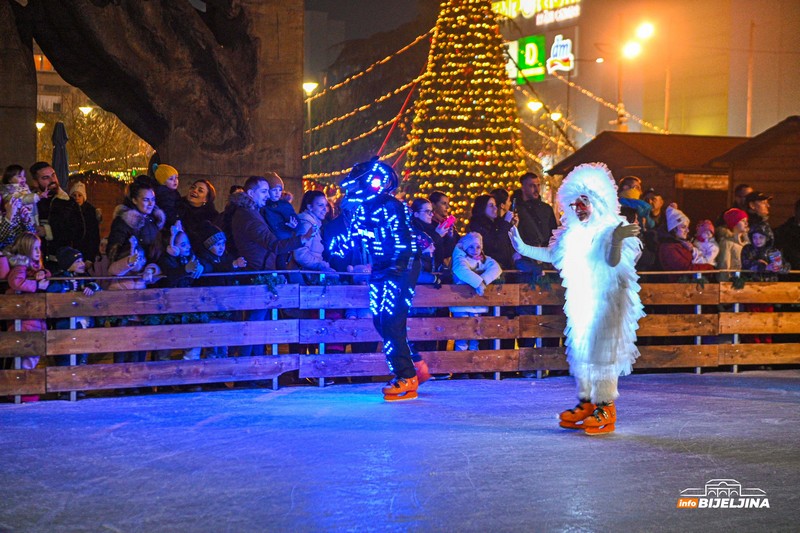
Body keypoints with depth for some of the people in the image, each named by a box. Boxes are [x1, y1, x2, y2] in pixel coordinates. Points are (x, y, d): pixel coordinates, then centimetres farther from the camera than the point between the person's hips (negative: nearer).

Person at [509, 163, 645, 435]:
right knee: (580, 350, 10)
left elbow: (614, 261, -28)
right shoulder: (573, 233, 9)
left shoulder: (610, 229, -13)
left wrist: (617, 242, -49)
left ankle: (606, 408, -6)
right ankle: (586, 404, 19)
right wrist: (523, 248, 15)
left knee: (602, 350, -10)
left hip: (607, 301, -8)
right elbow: (551, 254, 21)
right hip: (580, 303, 8)